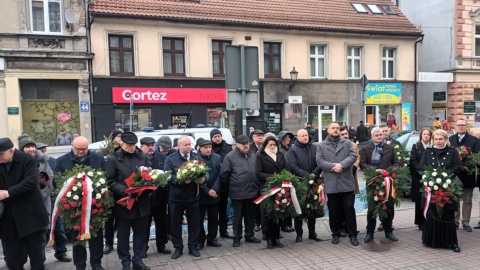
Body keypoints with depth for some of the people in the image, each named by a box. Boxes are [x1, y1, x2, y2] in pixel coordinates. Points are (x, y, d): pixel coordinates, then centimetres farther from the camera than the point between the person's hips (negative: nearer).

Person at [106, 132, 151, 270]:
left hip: (142, 202, 3)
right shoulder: (113, 159, -4)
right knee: (123, 235, 9)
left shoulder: (142, 157, 7)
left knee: (141, 233, 11)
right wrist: (125, 190, -22)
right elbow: (110, 182, -9)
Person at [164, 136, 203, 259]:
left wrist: (203, 178, -20)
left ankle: (193, 247, 24)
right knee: (175, 223, 8)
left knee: (194, 223, 10)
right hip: (176, 197, -1)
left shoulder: (197, 157, 5)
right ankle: (178, 248, 23)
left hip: (193, 196, 2)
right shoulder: (170, 159, -3)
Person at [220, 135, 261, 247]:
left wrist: (257, 185, 12)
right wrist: (231, 185, -1)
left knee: (250, 215, 16)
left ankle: (249, 235, 30)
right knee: (238, 216, 7)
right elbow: (223, 174, -9)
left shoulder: (253, 156, 9)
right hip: (237, 193, -5)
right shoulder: (230, 156, -9)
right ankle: (237, 237, 20)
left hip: (252, 191, 5)